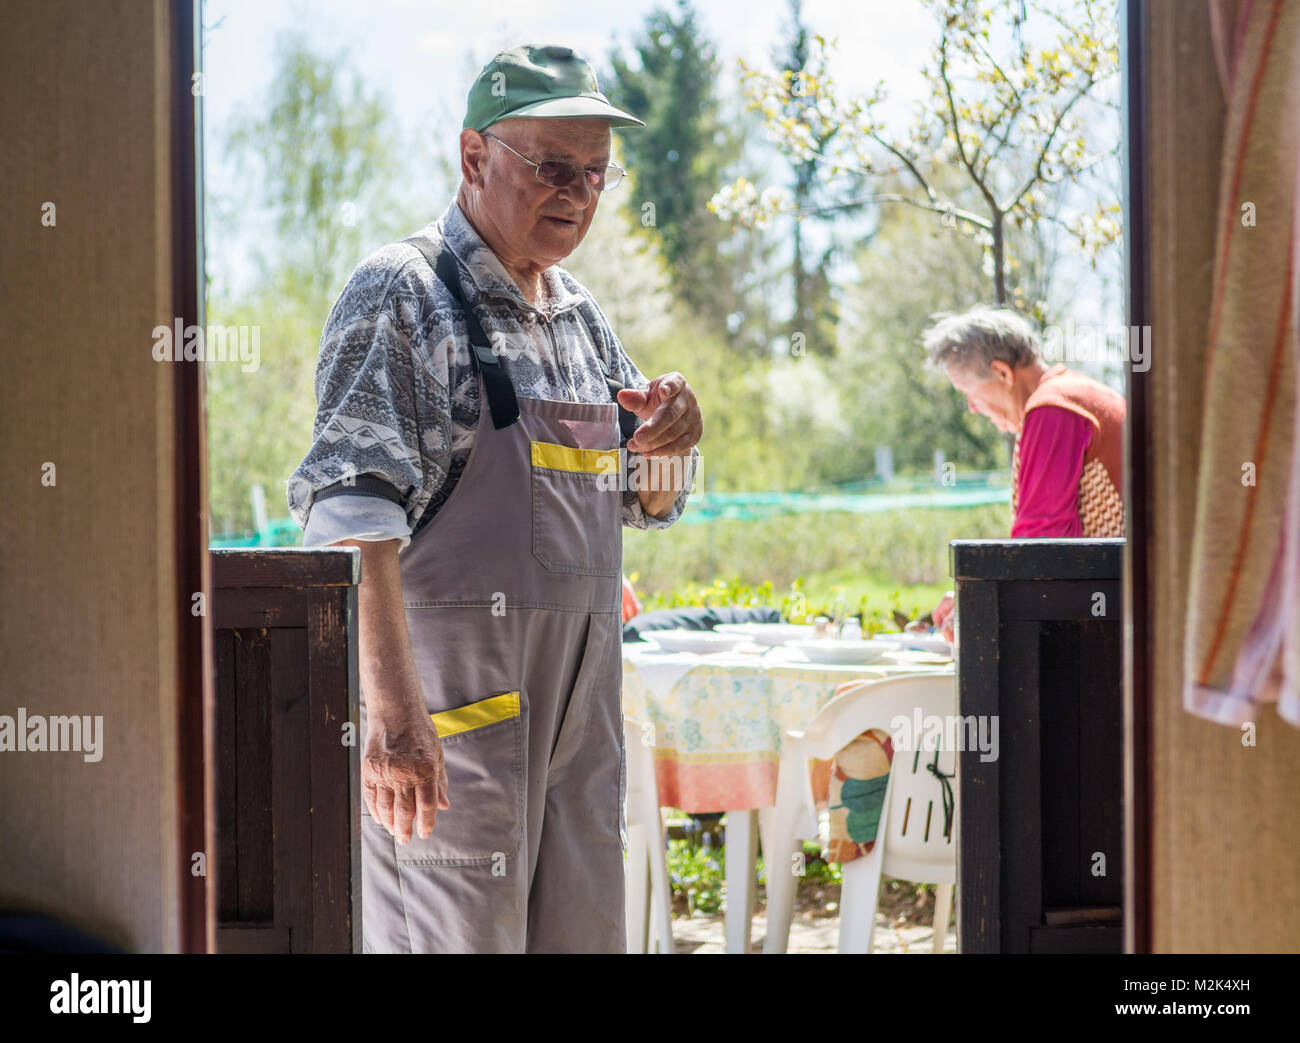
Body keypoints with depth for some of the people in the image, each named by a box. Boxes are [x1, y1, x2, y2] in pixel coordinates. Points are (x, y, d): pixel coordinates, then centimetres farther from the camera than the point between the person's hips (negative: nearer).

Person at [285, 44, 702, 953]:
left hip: (579, 705, 8)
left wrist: (675, 439, 0)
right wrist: (392, 709, -31)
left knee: (586, 935, 10)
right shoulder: (403, 293, -9)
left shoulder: (580, 311, 15)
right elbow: (354, 511, -21)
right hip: (443, 705, -7)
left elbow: (647, 502, 25)